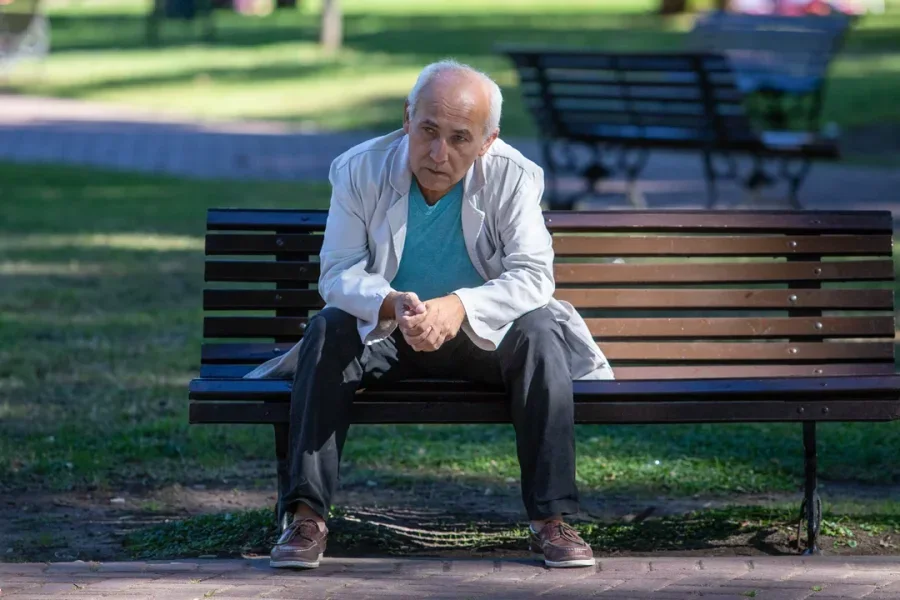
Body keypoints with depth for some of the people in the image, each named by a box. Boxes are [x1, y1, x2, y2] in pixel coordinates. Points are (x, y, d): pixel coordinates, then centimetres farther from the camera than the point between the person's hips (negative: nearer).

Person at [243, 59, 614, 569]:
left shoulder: (513, 177, -14)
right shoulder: (360, 171, -12)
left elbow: (532, 275, -20)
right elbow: (339, 274, -14)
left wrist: (460, 307, -40)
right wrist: (390, 306, -38)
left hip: (484, 333, 0)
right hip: (384, 332, 1)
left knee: (539, 332, -30)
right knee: (329, 331, -28)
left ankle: (551, 518, -28)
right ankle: (308, 517, -30)